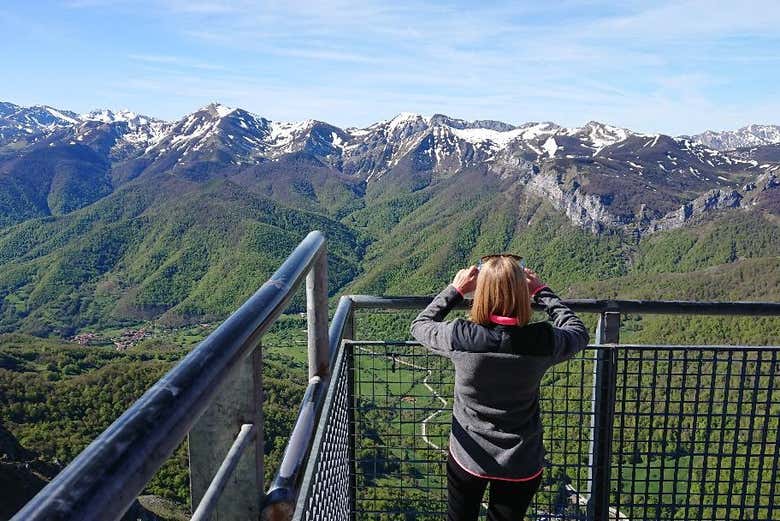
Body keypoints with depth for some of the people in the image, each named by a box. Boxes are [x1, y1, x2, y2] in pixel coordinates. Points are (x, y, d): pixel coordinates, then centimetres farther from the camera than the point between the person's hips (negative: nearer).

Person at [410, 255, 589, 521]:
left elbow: (420, 325, -2)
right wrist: (542, 292, 5)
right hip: (521, 465, 0)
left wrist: (455, 289, 2)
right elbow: (579, 333, 2)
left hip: (467, 458, 0)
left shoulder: (460, 337, -25)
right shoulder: (541, 341, -23)